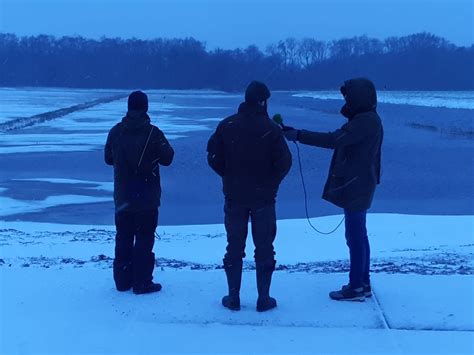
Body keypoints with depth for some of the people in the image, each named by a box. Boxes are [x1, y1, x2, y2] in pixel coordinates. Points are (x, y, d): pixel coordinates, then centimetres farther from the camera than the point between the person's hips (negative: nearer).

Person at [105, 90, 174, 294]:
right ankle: (142, 283, 5)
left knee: (123, 239, 14)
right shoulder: (152, 133, -14)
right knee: (144, 239, 3)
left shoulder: (115, 132, -1)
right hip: (147, 198, -4)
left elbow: (108, 158, 11)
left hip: (122, 197, 4)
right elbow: (167, 159, -6)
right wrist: (164, 147, 13)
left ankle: (122, 280, 20)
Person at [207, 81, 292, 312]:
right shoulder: (270, 128, -12)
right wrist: (271, 182, 6)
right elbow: (284, 162, -12)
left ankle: (233, 297, 17)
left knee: (234, 248, 12)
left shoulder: (227, 125, -4)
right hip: (264, 198, -2)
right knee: (264, 249, 9)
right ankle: (263, 299, 13)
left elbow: (213, 157, -2)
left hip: (234, 197, 2)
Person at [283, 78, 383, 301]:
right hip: (358, 187, 11)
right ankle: (363, 284, 25)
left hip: (354, 188, -11)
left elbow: (334, 140, -28)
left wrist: (298, 136, -25)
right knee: (359, 236, 16)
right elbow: (340, 141, 16)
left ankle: (355, 288, 3)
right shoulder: (367, 120, 15)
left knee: (355, 237, -4)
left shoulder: (365, 121, -19)